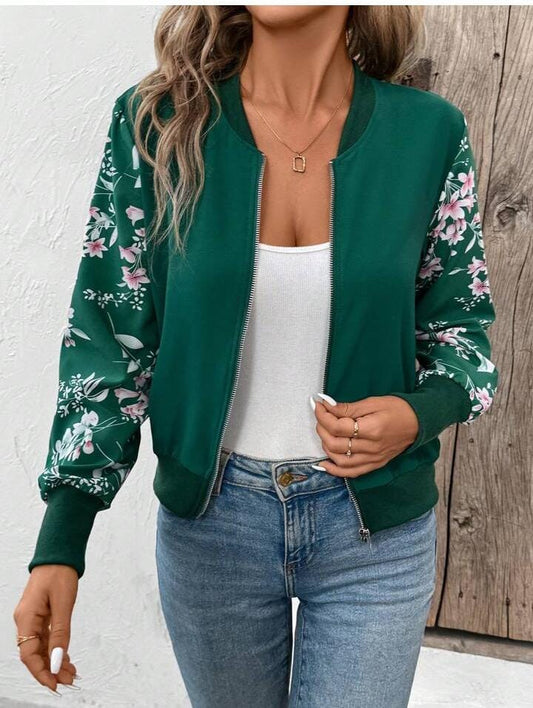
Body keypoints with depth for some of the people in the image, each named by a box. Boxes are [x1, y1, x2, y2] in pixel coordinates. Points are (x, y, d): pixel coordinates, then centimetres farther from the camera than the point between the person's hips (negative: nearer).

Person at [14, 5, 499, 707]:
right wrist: (60, 547, -11)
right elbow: (110, 339, -7)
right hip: (210, 517, 1)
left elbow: (459, 325, 4)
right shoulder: (159, 123, -9)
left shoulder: (430, 132, -8)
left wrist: (419, 412, -18)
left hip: (378, 526, 0)